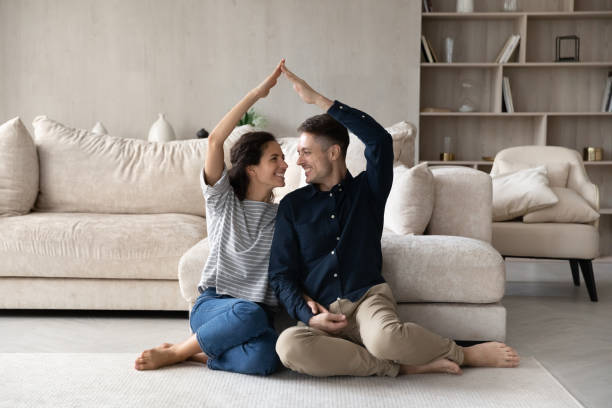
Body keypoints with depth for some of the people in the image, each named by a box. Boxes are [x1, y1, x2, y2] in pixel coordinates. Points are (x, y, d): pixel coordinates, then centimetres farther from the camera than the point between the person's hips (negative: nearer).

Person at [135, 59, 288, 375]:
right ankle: (174, 351, -14)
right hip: (212, 304, -2)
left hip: (258, 315, 2)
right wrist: (257, 93, -13)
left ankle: (182, 353, -12)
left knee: (264, 359, -34)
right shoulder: (223, 200, 4)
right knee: (249, 313, -39)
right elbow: (215, 140, -10)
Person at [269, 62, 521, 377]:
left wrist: (318, 99, -7)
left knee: (384, 337, -38)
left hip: (368, 297, -1)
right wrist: (307, 313, -10)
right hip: (322, 313, 2)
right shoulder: (292, 205, 14)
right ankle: (402, 366, -20)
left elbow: (379, 139, -7)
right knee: (289, 345, -35)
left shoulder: (366, 189, 11)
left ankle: (462, 354, -7)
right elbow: (281, 274, 9)